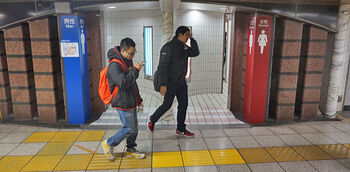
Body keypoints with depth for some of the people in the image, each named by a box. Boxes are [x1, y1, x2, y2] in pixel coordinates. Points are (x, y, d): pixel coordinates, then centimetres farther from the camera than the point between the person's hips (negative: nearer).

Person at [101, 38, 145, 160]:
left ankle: (130, 150, 32)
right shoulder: (114, 66, -21)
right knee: (129, 129, -2)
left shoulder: (127, 62, 10)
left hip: (131, 102, 9)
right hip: (123, 103, -9)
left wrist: (138, 99, 21)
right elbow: (123, 83, -32)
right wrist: (135, 70, -24)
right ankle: (108, 144, 18)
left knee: (134, 127, 15)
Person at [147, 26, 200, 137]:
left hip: (181, 82, 8)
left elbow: (195, 53, 12)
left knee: (183, 104, 10)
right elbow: (162, 67, -22)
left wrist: (192, 39, 0)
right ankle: (152, 120, 30)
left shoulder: (184, 47, 8)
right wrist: (163, 85, -27)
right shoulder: (169, 47, -18)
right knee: (167, 105, 3)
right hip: (171, 83, -8)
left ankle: (181, 129, 23)